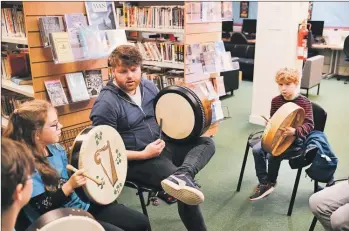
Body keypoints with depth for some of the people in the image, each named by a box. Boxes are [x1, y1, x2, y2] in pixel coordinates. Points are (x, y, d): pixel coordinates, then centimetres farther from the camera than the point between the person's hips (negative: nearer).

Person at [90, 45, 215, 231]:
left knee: (206, 143, -4)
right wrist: (143, 154, -21)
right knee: (188, 194, -22)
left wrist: (178, 123, -3)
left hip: (160, 145, 8)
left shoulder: (148, 86, 3)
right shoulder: (105, 105, -18)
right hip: (135, 161, -8)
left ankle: (182, 175, -31)